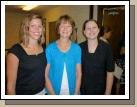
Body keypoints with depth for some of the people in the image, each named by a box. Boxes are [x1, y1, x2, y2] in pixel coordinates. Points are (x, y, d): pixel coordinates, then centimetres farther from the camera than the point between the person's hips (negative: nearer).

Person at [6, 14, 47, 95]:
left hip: (42, 92, 5)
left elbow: (45, 74, 8)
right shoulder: (15, 51, -17)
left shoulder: (43, 49, -1)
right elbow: (11, 84, -16)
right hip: (23, 94, -4)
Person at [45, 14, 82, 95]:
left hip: (72, 92, 1)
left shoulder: (77, 48, -2)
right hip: (53, 93, -1)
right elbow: (46, 75, -6)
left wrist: (76, 93, -8)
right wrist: (53, 95, -11)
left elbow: (79, 73, -1)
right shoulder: (50, 48, -7)